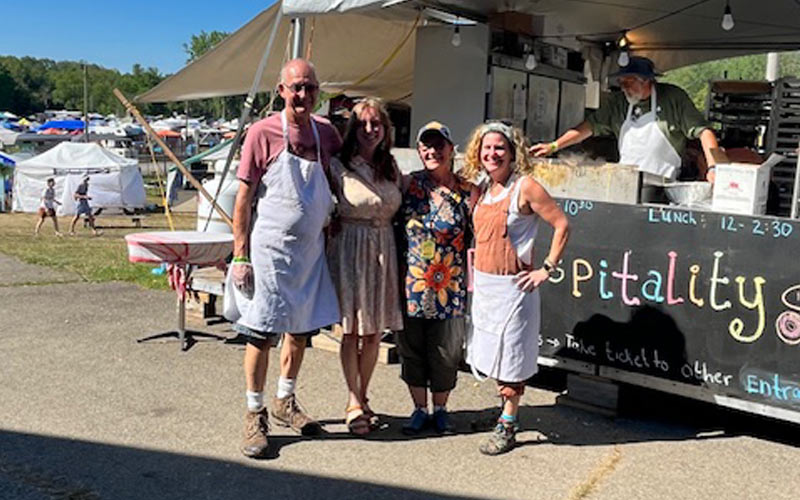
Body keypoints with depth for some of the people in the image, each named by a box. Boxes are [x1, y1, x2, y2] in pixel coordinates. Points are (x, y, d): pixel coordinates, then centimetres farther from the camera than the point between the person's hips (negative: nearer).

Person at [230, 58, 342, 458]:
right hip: (270, 249, -5)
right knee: (261, 332, 0)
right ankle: (255, 415, 15)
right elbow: (243, 198, -7)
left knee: (301, 330, 15)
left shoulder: (326, 133, 5)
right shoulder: (263, 133, -8)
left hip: (312, 250, 5)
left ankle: (285, 402, 34)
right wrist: (240, 256, -10)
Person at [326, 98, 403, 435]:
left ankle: (362, 397, 22)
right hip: (349, 249, -4)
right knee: (352, 329, 0)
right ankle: (354, 401, 12)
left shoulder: (391, 169, 10)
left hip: (383, 251, 5)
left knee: (375, 331, 8)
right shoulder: (338, 167, -5)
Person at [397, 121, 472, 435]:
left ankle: (440, 409, 30)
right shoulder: (409, 184, 1)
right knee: (412, 347, 11)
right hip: (411, 285, 2)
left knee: (445, 350, 9)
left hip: (449, 288, -1)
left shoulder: (466, 192, -3)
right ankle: (420, 409, 29)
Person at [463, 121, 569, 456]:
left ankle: (507, 427, 11)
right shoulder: (482, 190, 10)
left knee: (510, 356, 1)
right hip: (483, 283, 7)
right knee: (492, 352, 14)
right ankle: (506, 411, 31)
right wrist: (473, 274, 14)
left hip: (512, 285, -7)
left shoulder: (524, 187, -11)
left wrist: (547, 269, -12)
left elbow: (562, 225, -11)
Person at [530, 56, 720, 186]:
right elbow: (591, 125, 12)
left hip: (660, 188, -4)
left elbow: (702, 130, -4)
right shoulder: (618, 103, 11)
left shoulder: (673, 98, -1)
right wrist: (554, 146, 4)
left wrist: (713, 168, -15)